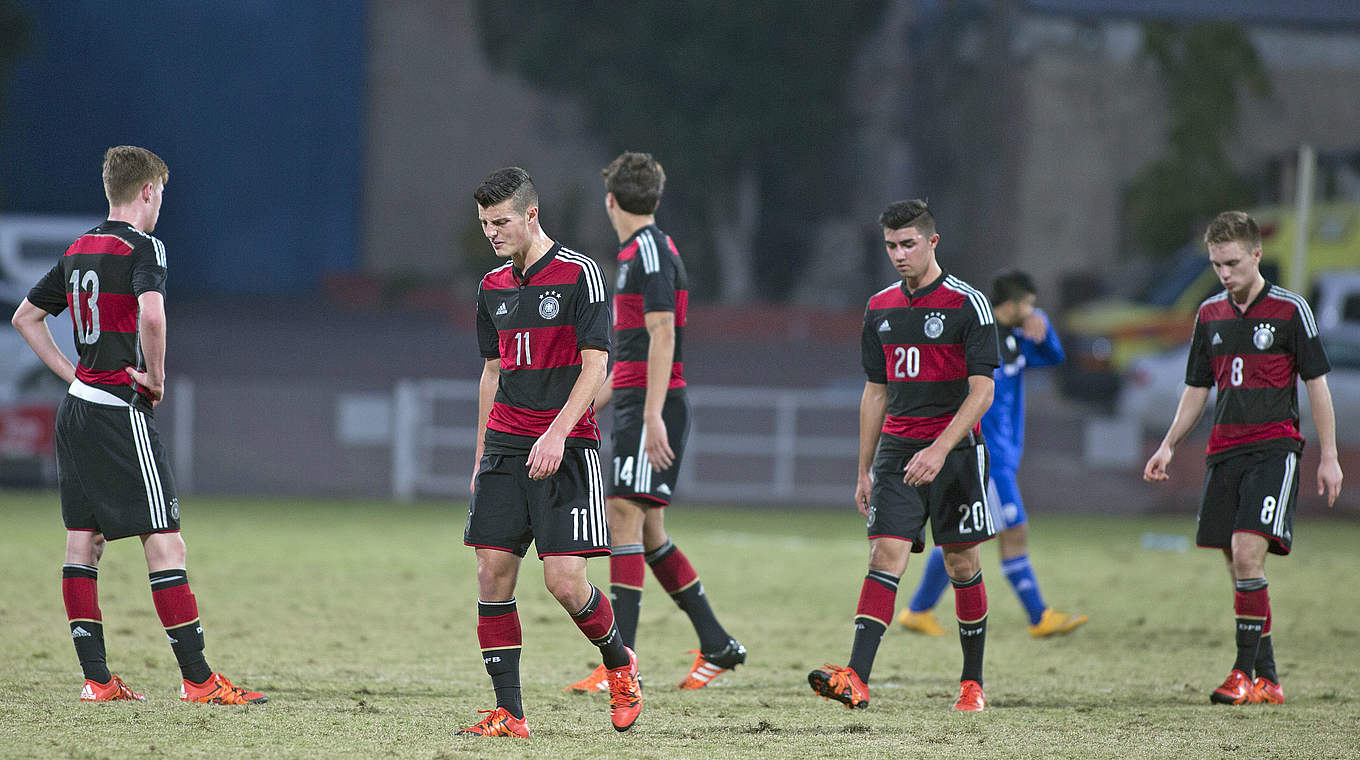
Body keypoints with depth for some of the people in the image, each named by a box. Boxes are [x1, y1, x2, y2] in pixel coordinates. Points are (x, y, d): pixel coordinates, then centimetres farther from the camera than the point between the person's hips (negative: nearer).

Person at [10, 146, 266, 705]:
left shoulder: (77, 251, 14)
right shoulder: (142, 248, -11)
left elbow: (25, 316, 23)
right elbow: (151, 314, -30)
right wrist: (156, 377, -14)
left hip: (77, 406, 9)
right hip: (121, 412, -9)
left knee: (83, 542, 7)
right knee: (164, 543, -8)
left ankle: (96, 679, 8)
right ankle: (197, 679, -10)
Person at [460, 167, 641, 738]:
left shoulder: (579, 274, -6)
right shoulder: (493, 287, 13)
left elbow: (595, 365, -11)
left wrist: (556, 433, -21)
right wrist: (481, 456, 18)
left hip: (566, 449, -6)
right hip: (505, 448, 6)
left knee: (564, 579, -12)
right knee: (493, 573, -4)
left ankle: (619, 662, 17)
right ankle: (508, 713, -1)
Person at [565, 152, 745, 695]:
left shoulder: (649, 250, -11)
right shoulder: (639, 251, 19)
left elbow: (661, 335, -19)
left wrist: (652, 416, -25)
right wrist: (588, 405, 31)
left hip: (652, 407, -10)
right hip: (636, 405, 10)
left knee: (625, 517, -13)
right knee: (647, 531, 11)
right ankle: (717, 646, 17)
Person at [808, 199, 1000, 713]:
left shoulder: (967, 304, -6)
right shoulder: (881, 308, 11)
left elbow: (982, 391, -12)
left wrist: (940, 450, -22)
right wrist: (865, 471, 16)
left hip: (955, 450, -3)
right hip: (897, 450, 3)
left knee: (961, 564, 5)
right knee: (886, 555, -11)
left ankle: (973, 682, 19)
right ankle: (856, 679, -24)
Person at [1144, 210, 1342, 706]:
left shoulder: (1290, 309, -3)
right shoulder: (1209, 315, 12)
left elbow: (1317, 384, -1)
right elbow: (1196, 389, 19)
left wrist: (1329, 457, -4)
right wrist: (1169, 446, 8)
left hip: (1274, 447, -6)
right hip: (1224, 450, 6)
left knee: (1247, 552, -20)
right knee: (1239, 568, 4)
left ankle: (1245, 673, -17)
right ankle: (1268, 679, 12)